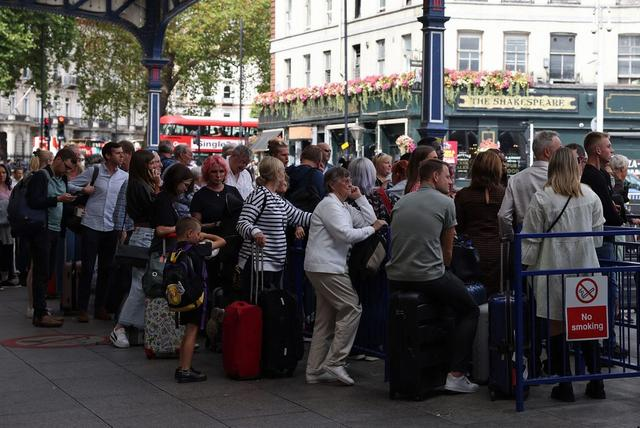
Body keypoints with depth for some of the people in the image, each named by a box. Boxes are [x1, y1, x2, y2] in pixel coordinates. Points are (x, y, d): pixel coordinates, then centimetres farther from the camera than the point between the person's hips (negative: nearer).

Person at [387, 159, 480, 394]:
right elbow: (447, 251, 5)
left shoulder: (401, 202, 14)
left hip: (395, 278, 6)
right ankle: (456, 374, 2)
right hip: (428, 276, -6)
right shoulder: (446, 202, -2)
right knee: (469, 310, 12)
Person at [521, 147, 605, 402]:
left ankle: (565, 385, 6)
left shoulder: (541, 198, -8)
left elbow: (531, 239, -4)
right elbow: (598, 236, 10)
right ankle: (596, 383, 15)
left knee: (556, 326, 4)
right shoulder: (591, 196, 2)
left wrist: (526, 266, 8)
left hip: (554, 269, -3)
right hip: (586, 266, 3)